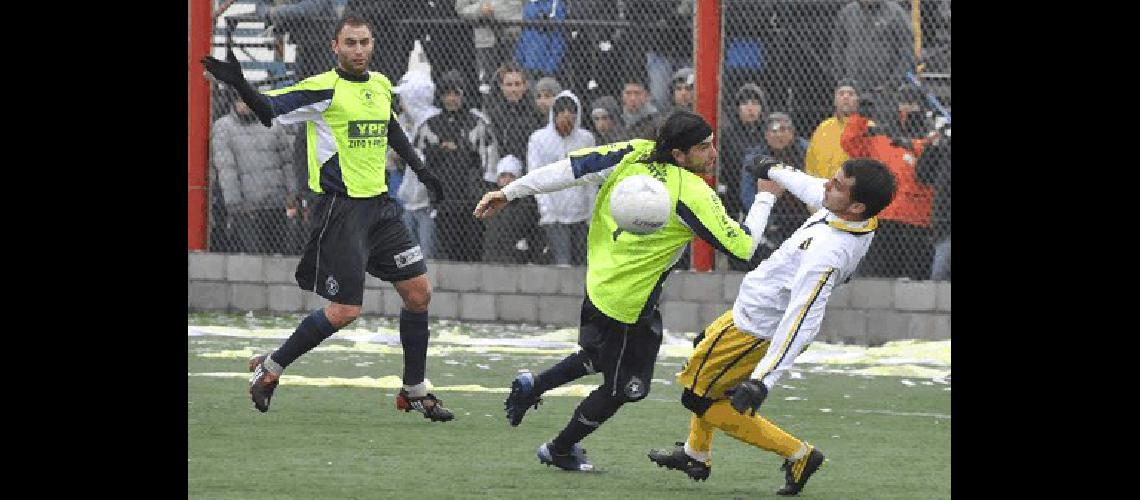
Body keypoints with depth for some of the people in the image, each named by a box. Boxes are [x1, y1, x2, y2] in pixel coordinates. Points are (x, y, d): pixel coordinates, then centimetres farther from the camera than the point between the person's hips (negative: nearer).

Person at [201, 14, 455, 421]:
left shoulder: (381, 85, 10)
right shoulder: (324, 89, -12)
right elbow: (269, 109, -23)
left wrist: (419, 168, 31)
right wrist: (239, 84, -40)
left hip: (380, 205, 7)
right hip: (340, 208, -7)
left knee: (419, 292, 4)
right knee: (344, 311, -8)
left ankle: (414, 391, 18)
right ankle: (269, 368, 10)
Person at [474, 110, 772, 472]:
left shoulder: (635, 154, -7)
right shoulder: (693, 195, -23)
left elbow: (569, 169, -6)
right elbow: (742, 248, -19)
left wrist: (509, 193, 0)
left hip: (599, 277, 8)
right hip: (628, 303, -8)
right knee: (624, 388, 14)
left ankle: (532, 386, 33)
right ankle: (559, 451, 28)